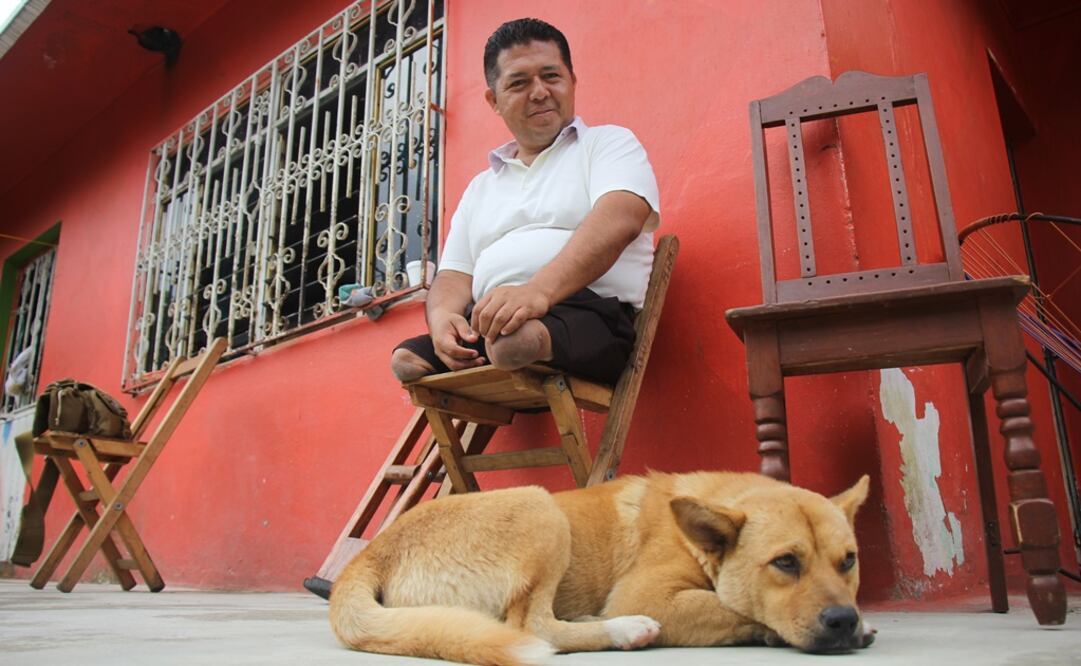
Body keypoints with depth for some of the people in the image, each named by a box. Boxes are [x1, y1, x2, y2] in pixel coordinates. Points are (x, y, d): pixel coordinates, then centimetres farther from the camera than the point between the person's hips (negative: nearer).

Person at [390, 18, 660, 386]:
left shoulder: (608, 143, 11)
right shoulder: (481, 188, 27)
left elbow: (618, 221, -10)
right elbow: (454, 275, 19)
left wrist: (539, 290, -28)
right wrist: (442, 315, -8)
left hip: (588, 313, -5)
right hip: (484, 323, 6)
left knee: (516, 339, -38)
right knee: (407, 359, -22)